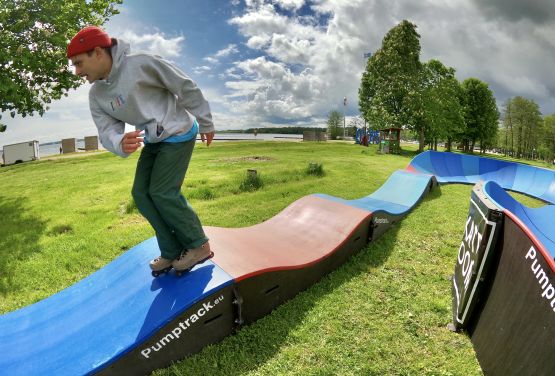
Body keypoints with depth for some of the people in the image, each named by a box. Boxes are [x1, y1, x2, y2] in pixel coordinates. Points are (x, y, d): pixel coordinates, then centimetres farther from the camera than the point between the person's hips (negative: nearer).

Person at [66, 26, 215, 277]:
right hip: (153, 141, 8)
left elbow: (186, 88, -13)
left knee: (162, 192, -13)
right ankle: (172, 253, 10)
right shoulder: (96, 95, 1)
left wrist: (205, 123, -4)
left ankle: (199, 246, 3)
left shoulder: (142, 64, -20)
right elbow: (107, 130, -7)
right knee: (141, 193, 0)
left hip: (178, 133, -7)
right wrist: (121, 143, -33)